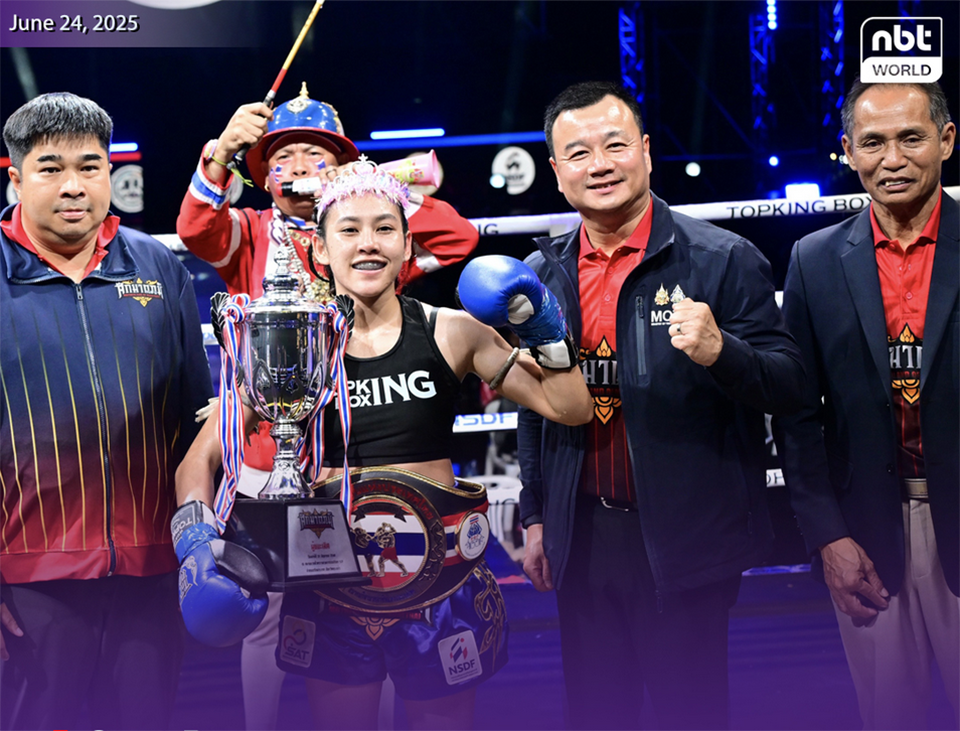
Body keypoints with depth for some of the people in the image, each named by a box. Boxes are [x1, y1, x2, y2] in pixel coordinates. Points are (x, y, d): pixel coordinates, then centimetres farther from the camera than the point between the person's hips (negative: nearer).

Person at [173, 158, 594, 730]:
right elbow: (201, 460, -3)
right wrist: (198, 542, -19)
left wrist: (545, 328, -11)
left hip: (439, 579, 0)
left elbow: (570, 408, 2)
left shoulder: (451, 333, -1)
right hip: (332, 588, 0)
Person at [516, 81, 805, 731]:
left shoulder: (724, 260, -8)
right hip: (581, 539, 5)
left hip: (683, 539, -4)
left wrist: (720, 352, -29)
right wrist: (536, 517, 16)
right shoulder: (543, 274, 7)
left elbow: (789, 386, -10)